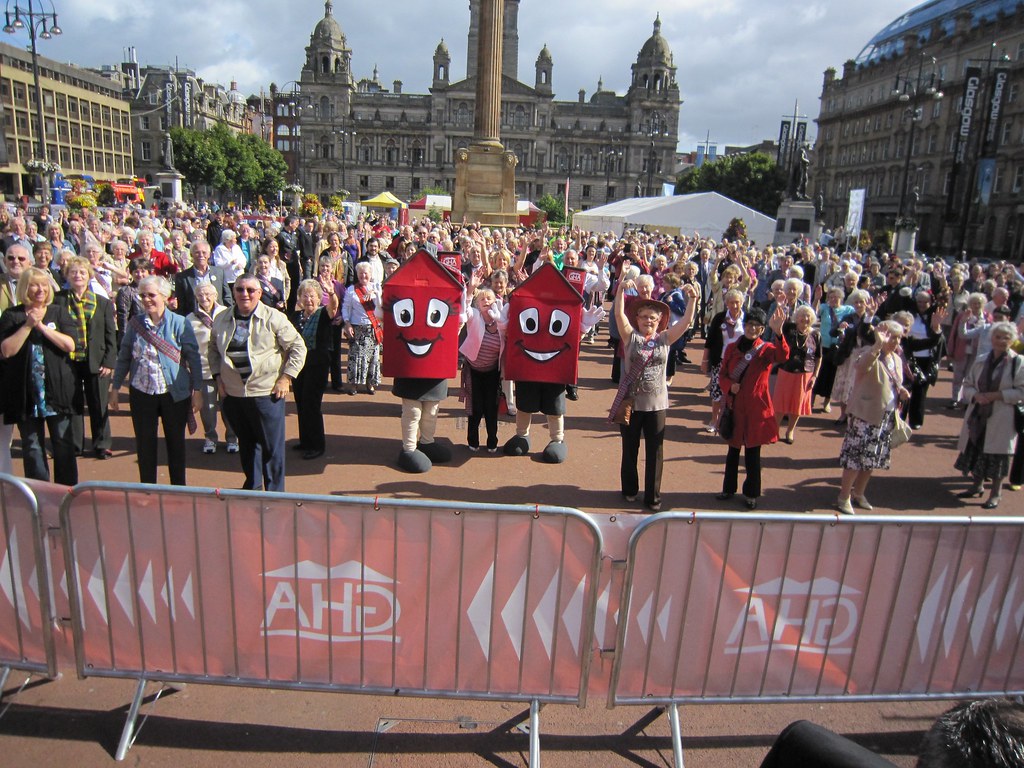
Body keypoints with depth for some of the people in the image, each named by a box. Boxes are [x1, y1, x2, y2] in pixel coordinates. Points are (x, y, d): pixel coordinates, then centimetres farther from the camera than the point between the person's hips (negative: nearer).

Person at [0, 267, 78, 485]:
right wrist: (28, 325, -11)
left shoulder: (59, 312, 6)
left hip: (57, 389, 0)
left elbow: (70, 345, -6)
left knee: (63, 442, 4)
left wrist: (42, 326, -12)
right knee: (32, 446, 7)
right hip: (26, 393, 0)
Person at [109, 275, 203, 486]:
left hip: (174, 394, -2)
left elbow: (193, 357, -5)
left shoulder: (179, 323, -5)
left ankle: (179, 490, 23)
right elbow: (123, 357, 9)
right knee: (145, 444, 10)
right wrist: (115, 388, 7)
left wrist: (197, 390, -9)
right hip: (141, 392, 2)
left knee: (176, 443, 9)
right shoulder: (135, 323, 3)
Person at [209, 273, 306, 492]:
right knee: (245, 442, 17)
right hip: (232, 394, 4)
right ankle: (252, 484, 36)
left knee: (272, 446, 2)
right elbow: (213, 349, 21)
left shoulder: (273, 318, -7)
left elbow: (298, 347, -4)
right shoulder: (222, 320, 7)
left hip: (266, 394, -4)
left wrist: (286, 377, -9)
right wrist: (218, 376, 10)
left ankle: (274, 493, 14)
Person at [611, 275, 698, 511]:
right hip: (631, 402, -1)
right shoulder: (631, 337, -1)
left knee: (654, 453, 6)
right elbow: (619, 315, -15)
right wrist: (621, 290, -27)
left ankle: (653, 496, 18)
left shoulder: (665, 339, 3)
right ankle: (630, 489, 33)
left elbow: (687, 321, -5)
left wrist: (692, 299, -18)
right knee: (629, 450, 14)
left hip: (656, 404, 1)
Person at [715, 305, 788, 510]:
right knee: (733, 450, 15)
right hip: (735, 407, 3)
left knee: (752, 453, 5)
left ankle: (751, 493, 20)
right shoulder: (732, 349, 3)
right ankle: (729, 489, 29)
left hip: (756, 408, -3)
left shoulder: (766, 349, -5)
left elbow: (782, 356, -28)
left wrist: (778, 332, -44)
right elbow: (722, 375, 8)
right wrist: (730, 385, -15)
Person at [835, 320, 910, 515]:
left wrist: (902, 392, 4)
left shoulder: (896, 359, 13)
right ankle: (844, 498, 8)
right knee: (856, 456, -4)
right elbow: (860, 366, -37)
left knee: (872, 458, 15)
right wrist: (878, 344, -44)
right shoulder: (869, 354, -13)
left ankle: (858, 494, 30)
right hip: (866, 415, -8)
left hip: (886, 416, 8)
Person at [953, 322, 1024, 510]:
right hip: (978, 415, 5)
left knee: (997, 456, 2)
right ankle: (977, 486, 33)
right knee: (975, 450, 14)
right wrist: (976, 395, -9)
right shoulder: (981, 361, 7)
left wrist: (996, 395, -18)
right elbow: (967, 386, 11)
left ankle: (995, 494, 17)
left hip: (1002, 419, -4)